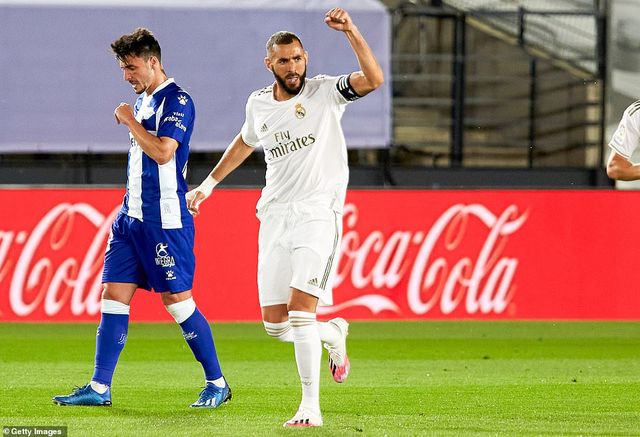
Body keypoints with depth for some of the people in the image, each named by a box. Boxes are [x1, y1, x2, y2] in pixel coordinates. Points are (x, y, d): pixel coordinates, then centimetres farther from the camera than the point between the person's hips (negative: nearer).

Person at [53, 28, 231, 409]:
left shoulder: (177, 101, -12)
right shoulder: (143, 101, 16)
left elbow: (163, 152, -25)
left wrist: (129, 120, -13)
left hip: (165, 220, -9)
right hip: (132, 217, 9)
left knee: (177, 299, -5)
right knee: (113, 296, 3)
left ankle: (218, 384, 6)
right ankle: (100, 388, 4)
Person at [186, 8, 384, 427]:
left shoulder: (325, 91, -4)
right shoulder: (259, 103, 10)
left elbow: (374, 79, -22)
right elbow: (245, 142, 32)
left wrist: (351, 32, -32)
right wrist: (210, 183, 38)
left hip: (318, 214, -5)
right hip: (275, 216, 5)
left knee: (300, 308, -20)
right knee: (275, 324, 2)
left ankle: (311, 406, -16)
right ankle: (333, 333, 33)